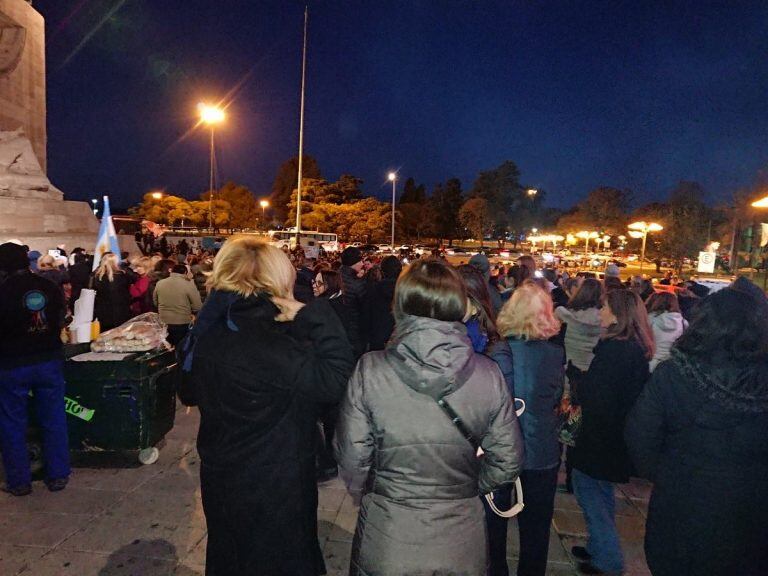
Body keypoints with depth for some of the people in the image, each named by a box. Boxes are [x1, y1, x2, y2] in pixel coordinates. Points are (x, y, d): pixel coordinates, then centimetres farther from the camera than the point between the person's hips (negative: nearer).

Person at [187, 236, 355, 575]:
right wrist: (314, 316, -27)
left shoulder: (208, 333, -3)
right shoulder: (268, 344, -30)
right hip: (272, 488, -7)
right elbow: (334, 381, -33)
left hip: (221, 477, 8)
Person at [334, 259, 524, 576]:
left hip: (386, 542, -1)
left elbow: (351, 457, -11)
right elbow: (508, 461, -5)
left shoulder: (370, 370, -18)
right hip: (461, 542, 2)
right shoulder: (489, 375, -14)